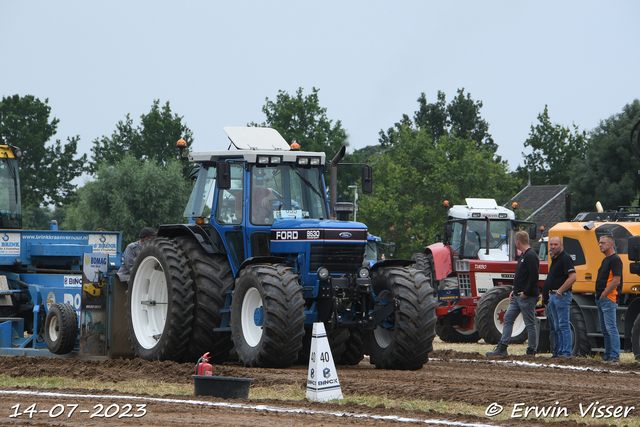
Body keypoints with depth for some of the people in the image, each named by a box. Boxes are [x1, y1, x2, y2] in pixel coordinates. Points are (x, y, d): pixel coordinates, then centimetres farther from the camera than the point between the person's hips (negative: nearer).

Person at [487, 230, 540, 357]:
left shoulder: (530, 256, -16)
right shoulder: (523, 256, 17)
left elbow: (534, 276, -23)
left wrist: (526, 293, -20)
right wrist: (514, 291, 14)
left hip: (527, 297, -11)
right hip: (517, 296, 11)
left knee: (530, 324, -3)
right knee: (508, 319, 8)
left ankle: (531, 351, 2)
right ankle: (502, 349, 9)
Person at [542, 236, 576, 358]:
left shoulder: (565, 258, -11)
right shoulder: (554, 259, 19)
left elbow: (573, 277, -21)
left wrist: (560, 291, -20)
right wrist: (545, 294, 18)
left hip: (562, 296, -10)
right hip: (552, 297, 10)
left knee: (563, 325, -10)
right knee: (554, 327, 13)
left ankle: (565, 352, -11)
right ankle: (557, 351, 18)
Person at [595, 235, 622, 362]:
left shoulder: (615, 260, -12)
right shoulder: (605, 260, 19)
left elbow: (616, 281, -19)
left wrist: (603, 294, -16)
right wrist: (598, 295, 16)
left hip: (608, 299, -11)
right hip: (601, 299, 11)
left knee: (611, 328, -12)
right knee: (604, 329, 12)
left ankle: (615, 356, -12)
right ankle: (608, 355, 16)